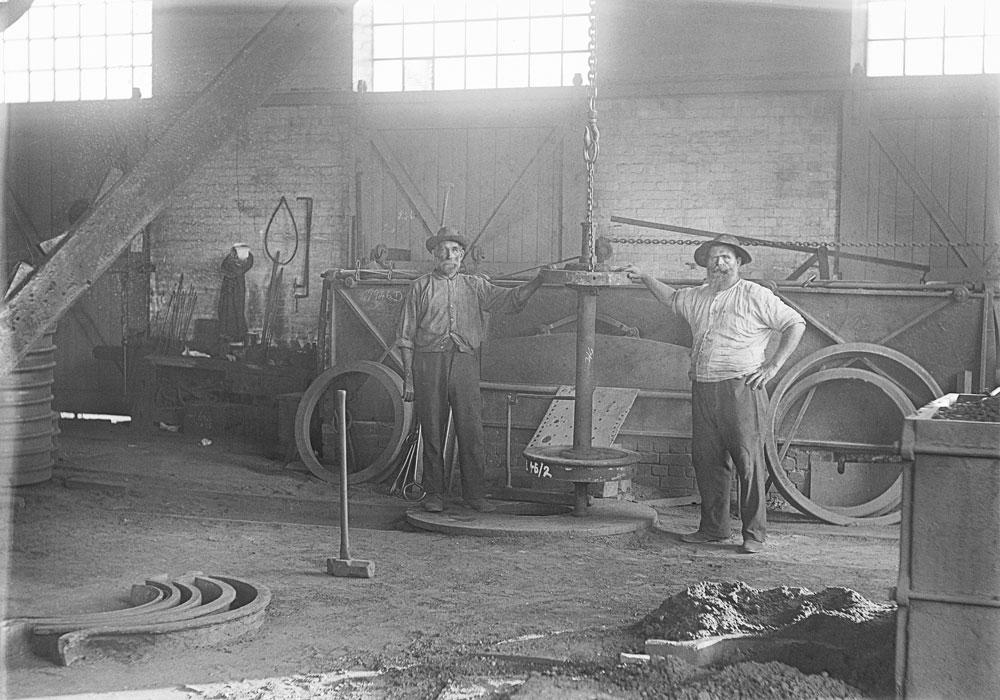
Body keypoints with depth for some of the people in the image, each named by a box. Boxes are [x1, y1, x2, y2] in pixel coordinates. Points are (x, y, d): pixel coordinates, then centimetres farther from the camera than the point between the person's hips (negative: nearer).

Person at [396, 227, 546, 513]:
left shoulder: (475, 286, 16)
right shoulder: (420, 287, 10)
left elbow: (510, 299, 2)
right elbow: (406, 336, 7)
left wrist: (538, 280, -14)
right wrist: (408, 378, 0)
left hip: (465, 361, 1)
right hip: (429, 362, -1)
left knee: (471, 430, -3)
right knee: (432, 433, 2)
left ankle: (475, 493, 5)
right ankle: (434, 494, 11)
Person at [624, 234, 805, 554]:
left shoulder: (755, 296, -2)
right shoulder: (698, 297, 17)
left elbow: (796, 324, -1)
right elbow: (671, 297, 39)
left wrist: (773, 365, -6)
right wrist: (644, 278, 30)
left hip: (740, 388, -6)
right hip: (703, 390, 6)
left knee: (748, 461, -7)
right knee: (706, 459, 8)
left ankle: (754, 533, -2)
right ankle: (714, 528, 18)